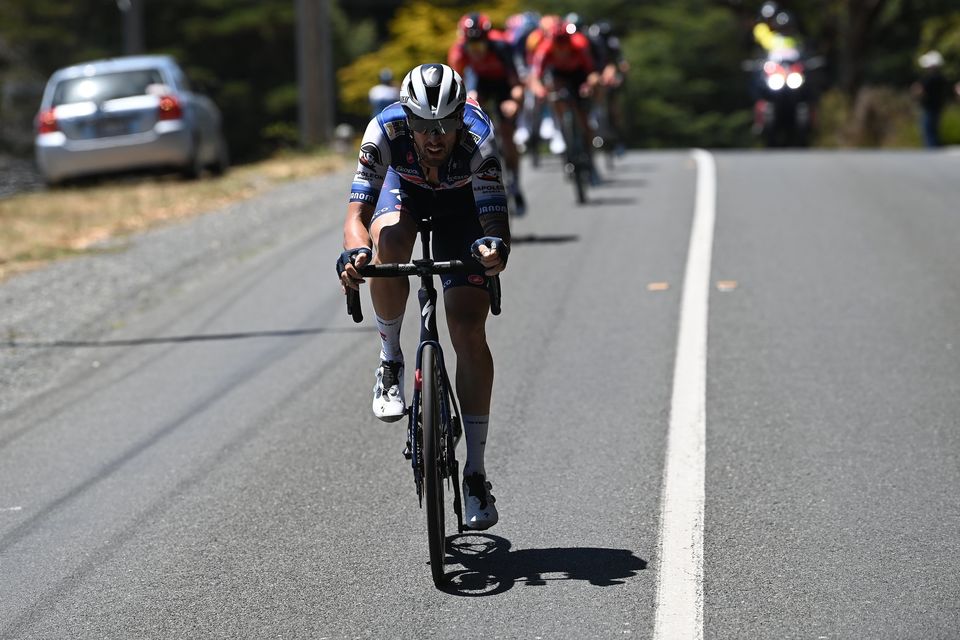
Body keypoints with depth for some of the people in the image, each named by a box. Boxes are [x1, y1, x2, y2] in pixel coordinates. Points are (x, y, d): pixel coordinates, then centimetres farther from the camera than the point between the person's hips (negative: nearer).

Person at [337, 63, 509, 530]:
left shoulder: (477, 139, -38)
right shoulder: (385, 132, -36)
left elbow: (495, 218, -42)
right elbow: (357, 213, -38)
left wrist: (494, 246, -65)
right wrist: (354, 252, -60)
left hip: (462, 201, -1)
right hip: (405, 187, 1)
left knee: (469, 331, -13)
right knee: (388, 246, -37)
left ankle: (475, 472, -6)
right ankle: (390, 360, -9)